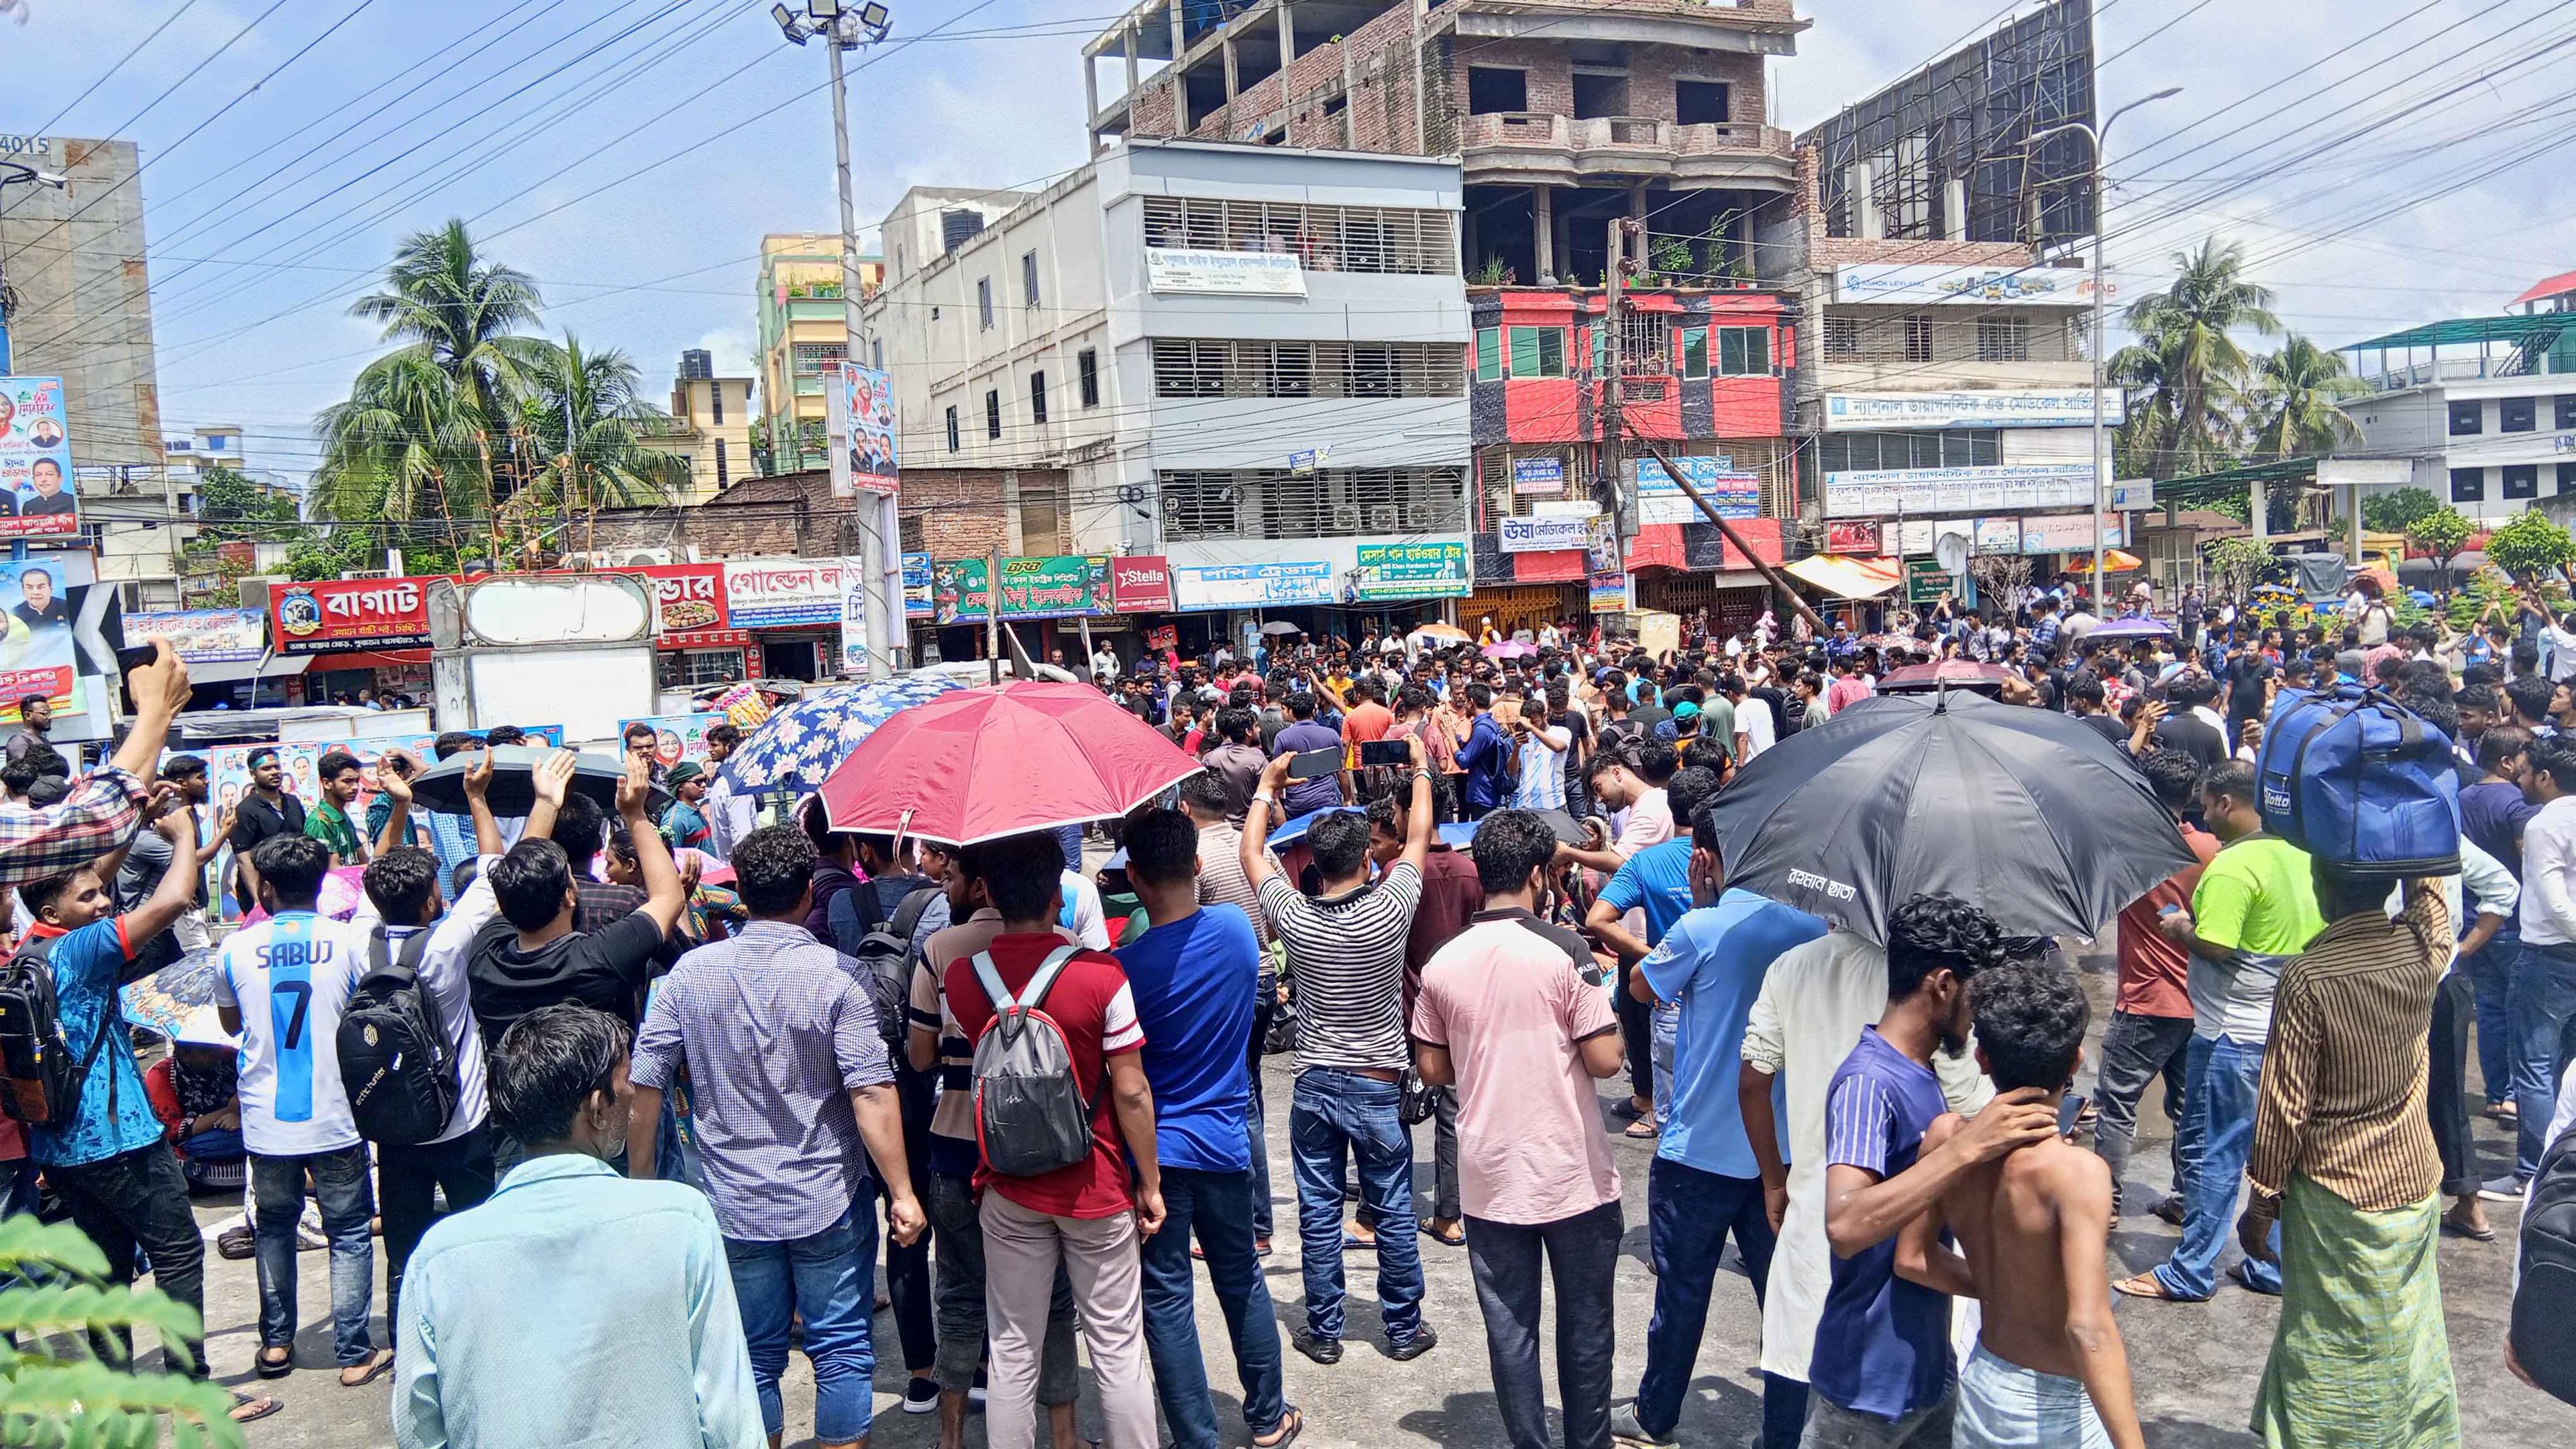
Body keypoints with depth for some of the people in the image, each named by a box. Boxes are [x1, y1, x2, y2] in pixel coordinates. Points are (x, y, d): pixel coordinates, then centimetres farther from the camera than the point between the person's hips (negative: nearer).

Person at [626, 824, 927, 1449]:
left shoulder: (691, 971, -4)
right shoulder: (836, 974, -13)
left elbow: (643, 1084, -2)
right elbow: (871, 1093, -18)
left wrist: (640, 1180, 9)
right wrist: (901, 1192, -13)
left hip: (735, 1206, 3)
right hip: (829, 1203, -3)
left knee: (755, 1357, 16)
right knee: (842, 1349, 11)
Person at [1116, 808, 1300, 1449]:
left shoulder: (1126, 964, -17)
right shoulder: (1238, 928, -6)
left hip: (1156, 1149, -4)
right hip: (1226, 1143, 4)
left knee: (1167, 1299, 6)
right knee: (1242, 1281, 20)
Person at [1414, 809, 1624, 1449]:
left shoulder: (1442, 964, -1)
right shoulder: (1563, 950, -13)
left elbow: (1432, 1068, 5)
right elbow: (1603, 1061, -14)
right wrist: (1612, 1025, 6)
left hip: (1490, 1180, 3)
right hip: (1573, 1177, -3)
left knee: (1509, 1329, 12)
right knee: (1585, 1327, 13)